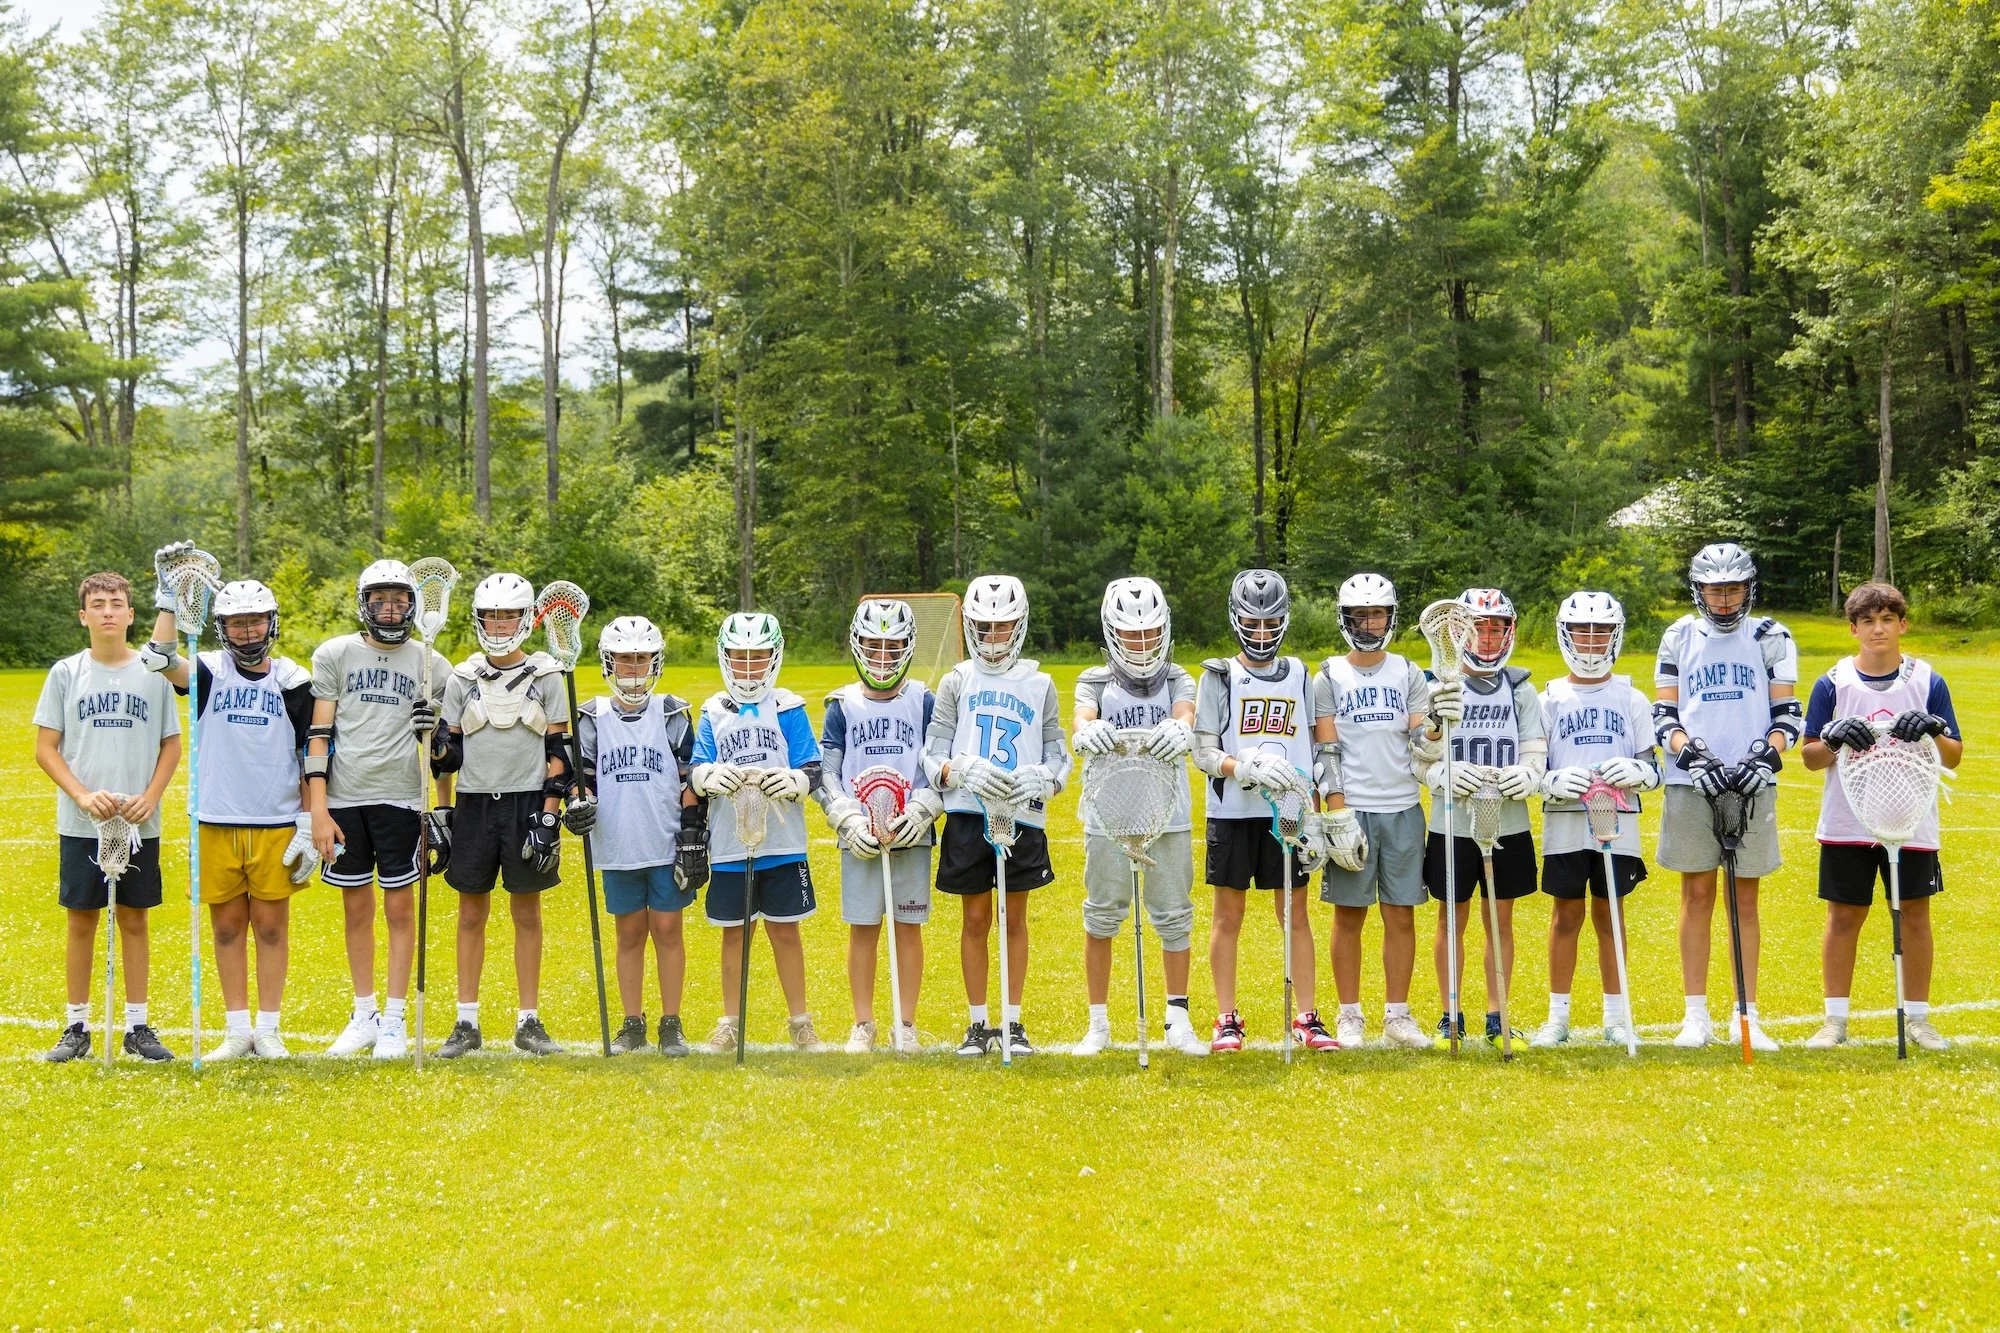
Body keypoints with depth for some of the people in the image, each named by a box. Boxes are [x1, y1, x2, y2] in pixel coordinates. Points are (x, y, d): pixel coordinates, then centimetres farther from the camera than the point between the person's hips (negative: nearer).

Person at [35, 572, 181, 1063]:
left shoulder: (153, 673, 4)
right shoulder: (66, 673, 2)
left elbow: (172, 745, 7)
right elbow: (45, 749, 1)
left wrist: (150, 797, -8)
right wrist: (83, 795, -14)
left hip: (140, 823, 0)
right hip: (80, 824, 0)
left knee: (135, 920, 6)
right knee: (81, 921, 4)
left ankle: (137, 1026, 14)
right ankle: (77, 1027, 13)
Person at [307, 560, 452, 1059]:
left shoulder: (429, 663, 5)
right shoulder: (335, 655, 4)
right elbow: (319, 734, 1)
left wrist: (446, 810, 5)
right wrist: (317, 808, -6)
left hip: (400, 798, -1)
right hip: (344, 797, 1)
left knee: (400, 907, 2)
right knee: (356, 907, 9)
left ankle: (395, 1020, 10)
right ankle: (363, 1014, 20)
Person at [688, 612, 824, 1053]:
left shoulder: (787, 709, 1)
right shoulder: (714, 712, 6)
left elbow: (813, 770, -4)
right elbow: (695, 770, -2)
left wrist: (792, 781, -25)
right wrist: (711, 776, -25)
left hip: (782, 842, -1)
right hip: (729, 845, 1)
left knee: (785, 932, 7)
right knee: (734, 933, 10)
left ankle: (799, 1021, 19)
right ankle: (729, 1022, 22)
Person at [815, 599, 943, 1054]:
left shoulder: (923, 702, 4)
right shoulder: (842, 705, 5)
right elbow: (824, 775, 3)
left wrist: (922, 810, -14)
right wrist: (848, 820, -12)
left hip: (911, 832, 0)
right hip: (859, 837, 0)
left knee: (909, 927, 3)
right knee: (863, 928, 3)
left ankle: (905, 1025, 12)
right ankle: (863, 1025, 12)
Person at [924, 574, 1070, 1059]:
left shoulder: (1039, 685, 9)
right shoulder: (956, 683, 7)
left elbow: (1058, 755, 7)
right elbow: (933, 757, 2)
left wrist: (1043, 779, -15)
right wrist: (965, 772, -19)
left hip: (1023, 818, 0)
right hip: (967, 816, 0)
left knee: (1015, 919, 7)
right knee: (976, 919, 5)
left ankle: (1013, 1023, 15)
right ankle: (978, 1024, 14)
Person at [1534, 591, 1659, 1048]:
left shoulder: (1631, 700, 8)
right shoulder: (1550, 699, 6)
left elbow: (1653, 768, 6)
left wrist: (1635, 771, -16)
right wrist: (1553, 781, -17)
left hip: (1617, 823, 0)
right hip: (1564, 822, 0)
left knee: (1609, 914, 5)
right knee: (1566, 914, 3)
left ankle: (1616, 1015, 13)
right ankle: (1557, 1016, 10)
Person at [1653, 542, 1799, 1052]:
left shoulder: (1771, 638, 8)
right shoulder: (1679, 638, 10)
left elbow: (1787, 714, 4)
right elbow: (1662, 714, 7)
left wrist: (1766, 756, -13)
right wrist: (1690, 754, -11)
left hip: (1752, 782, 0)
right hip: (1691, 782, 0)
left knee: (1746, 899, 3)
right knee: (1697, 894, 3)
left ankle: (1747, 1016, 7)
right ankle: (1696, 1015, 7)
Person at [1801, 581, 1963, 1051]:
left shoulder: (1928, 681, 3)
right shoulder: (1833, 683, 2)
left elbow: (1954, 757, 3)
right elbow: (1809, 756, 3)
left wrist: (1933, 733, -17)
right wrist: (1836, 740, -18)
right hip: (1847, 823, 0)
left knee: (1915, 914, 4)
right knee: (1844, 917, 3)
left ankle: (1917, 1018, 15)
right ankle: (1835, 1019, 12)